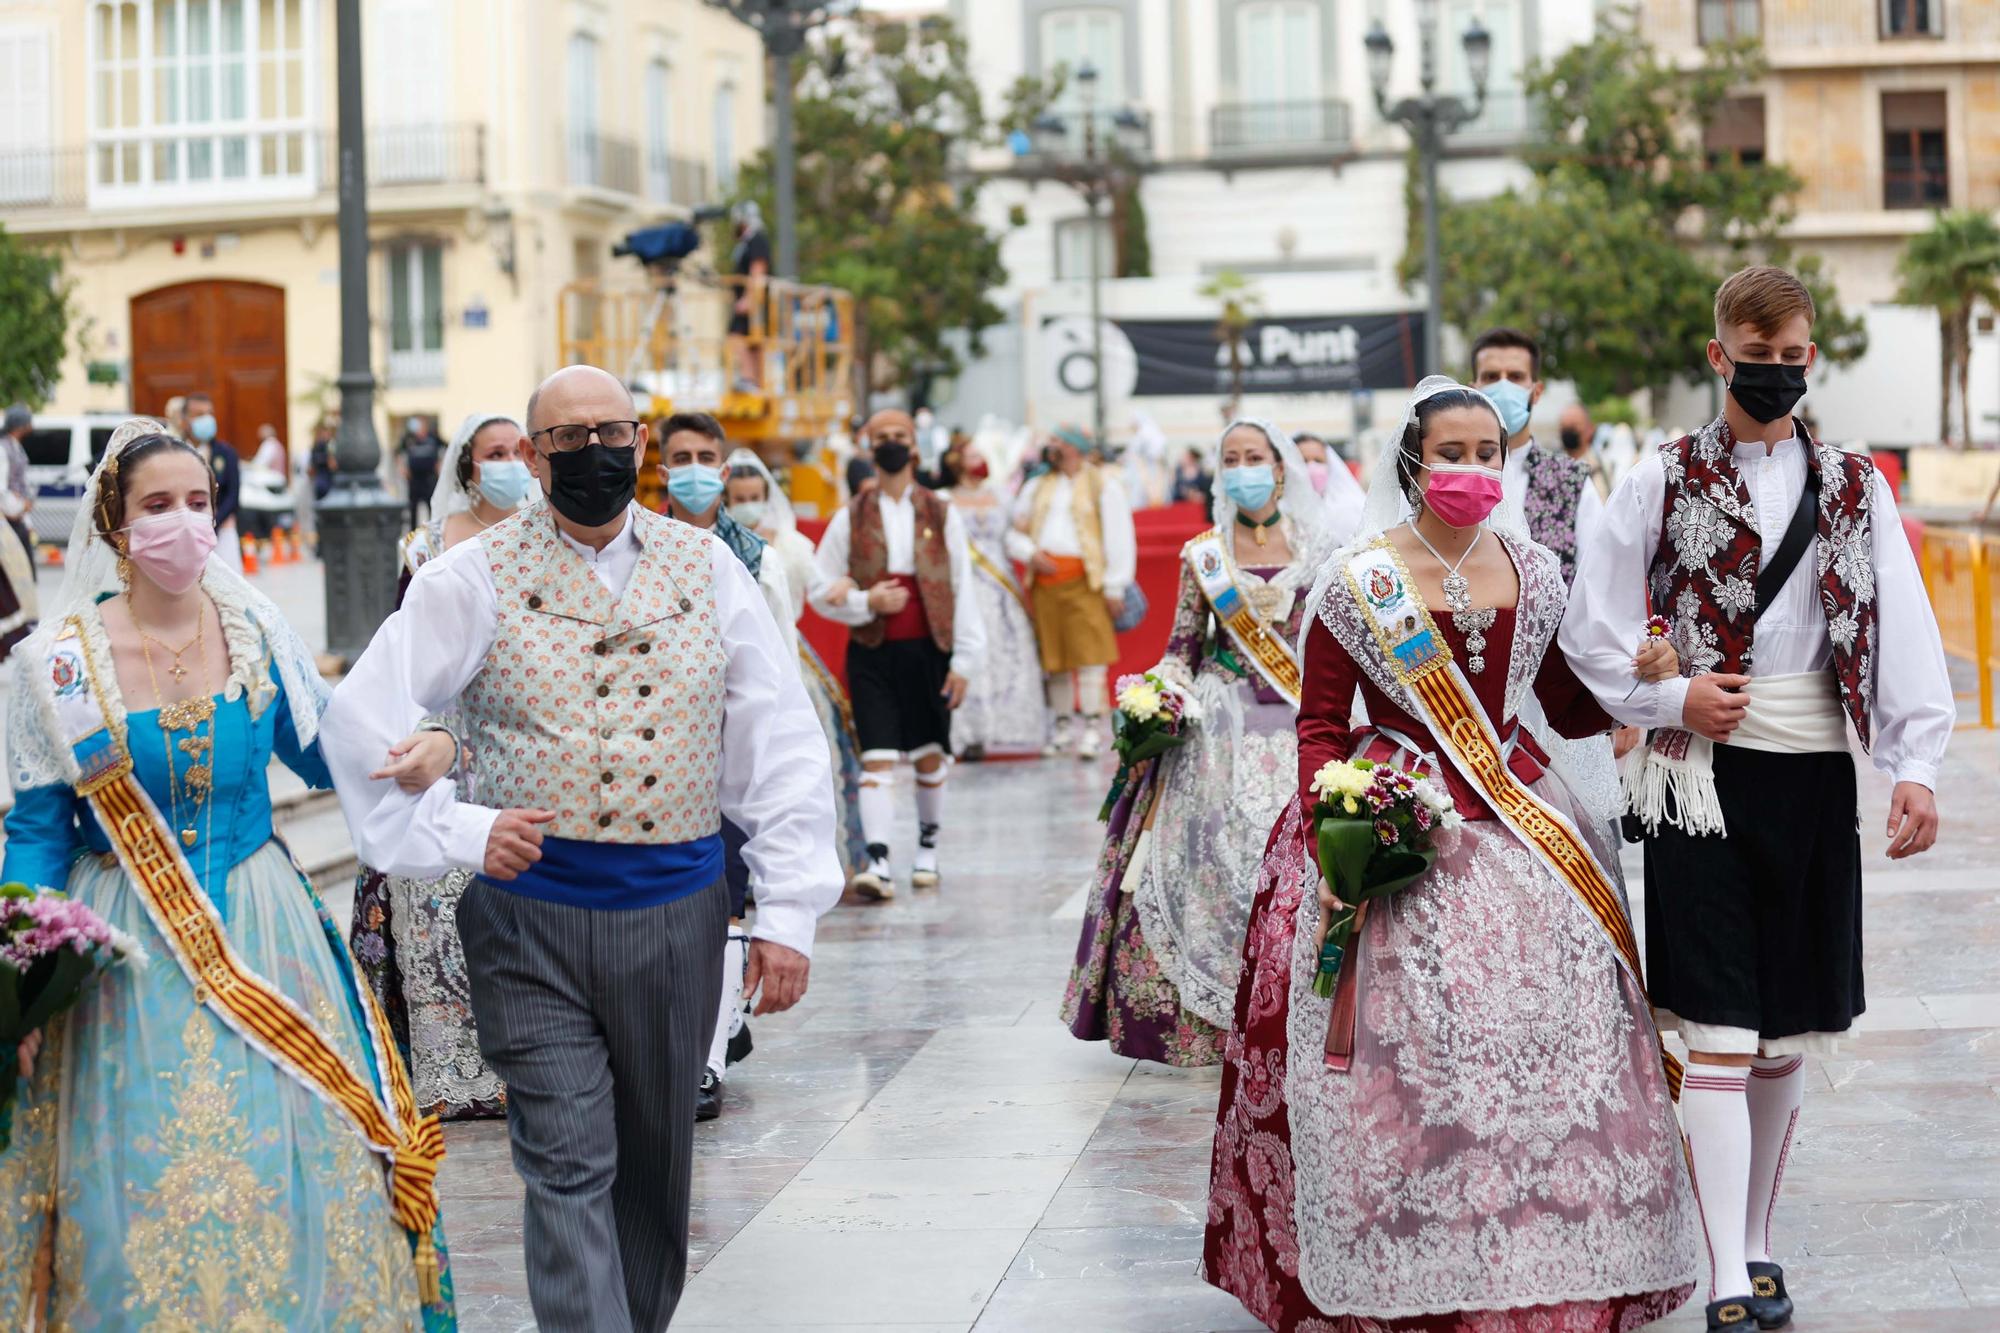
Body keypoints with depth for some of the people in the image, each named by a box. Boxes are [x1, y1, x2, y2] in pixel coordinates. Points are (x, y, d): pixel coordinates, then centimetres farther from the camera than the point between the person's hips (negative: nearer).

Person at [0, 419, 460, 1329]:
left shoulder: (257, 636, 0)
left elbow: (330, 754, 7)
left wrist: (422, 753, -14)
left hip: (262, 936, 2)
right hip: (129, 950, -2)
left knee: (289, 1166, 4)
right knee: (147, 1190, 1)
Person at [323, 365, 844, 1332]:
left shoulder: (707, 569, 6)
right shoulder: (475, 578, -1)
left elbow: (781, 743, 6)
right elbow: (360, 716, -3)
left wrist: (788, 911, 0)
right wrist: (454, 831, -13)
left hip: (676, 911, 3)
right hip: (531, 913, -3)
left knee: (653, 1168, 15)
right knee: (568, 1170, -8)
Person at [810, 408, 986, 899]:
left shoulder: (942, 515, 4)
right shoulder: (851, 518, 3)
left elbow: (962, 590, 2)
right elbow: (821, 590, 6)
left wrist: (964, 660, -3)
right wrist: (865, 602, -12)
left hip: (928, 649, 1)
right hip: (872, 652, -1)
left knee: (929, 755, 10)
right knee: (877, 759, -10)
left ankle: (927, 848, 29)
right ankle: (878, 862, -16)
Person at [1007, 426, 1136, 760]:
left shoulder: (1104, 488, 5)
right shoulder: (1037, 488, 21)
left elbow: (1119, 539, -1)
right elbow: (1014, 534, 20)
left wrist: (1115, 587, -8)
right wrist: (1030, 553, -1)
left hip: (1084, 581, -5)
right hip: (1044, 580, 5)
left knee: (1089, 655, -10)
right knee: (1053, 658, 6)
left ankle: (1093, 728, -9)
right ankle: (1063, 727, 13)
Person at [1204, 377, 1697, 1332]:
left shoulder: (1534, 572, 10)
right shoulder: (1356, 583, -1)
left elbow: (1568, 710, 16)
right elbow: (1319, 729, 0)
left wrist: (1638, 677, -3)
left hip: (1519, 817, 4)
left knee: (1548, 1035, -3)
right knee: (1411, 1044, -8)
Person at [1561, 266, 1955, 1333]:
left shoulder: (1854, 487, 9)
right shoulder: (1665, 479, 4)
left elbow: (1903, 632, -1)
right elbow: (1590, 627, 5)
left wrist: (1916, 766, -13)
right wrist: (1672, 699, -9)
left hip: (1813, 774, 3)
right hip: (1703, 773, -3)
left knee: (1789, 1033, 10)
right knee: (1719, 1033, -8)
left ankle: (1756, 1243, 27)